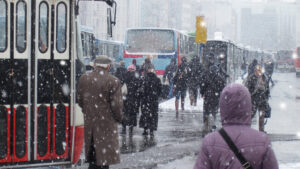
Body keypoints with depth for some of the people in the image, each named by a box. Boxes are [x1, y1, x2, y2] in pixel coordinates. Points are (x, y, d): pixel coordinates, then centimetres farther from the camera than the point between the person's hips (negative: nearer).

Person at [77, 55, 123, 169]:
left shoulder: (83, 79, 3)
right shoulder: (113, 81, -13)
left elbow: (80, 100, 11)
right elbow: (116, 104, -12)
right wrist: (118, 118, 4)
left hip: (89, 121, 5)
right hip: (106, 122, -5)